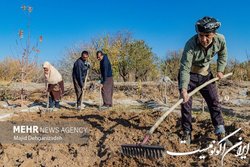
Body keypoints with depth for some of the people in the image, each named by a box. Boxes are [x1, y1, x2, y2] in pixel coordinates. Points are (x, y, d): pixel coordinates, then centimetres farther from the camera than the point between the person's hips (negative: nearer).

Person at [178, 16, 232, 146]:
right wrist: (183, 89, -45)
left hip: (205, 74, 4)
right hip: (189, 74, -4)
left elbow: (223, 54, 6)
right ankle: (187, 134, 8)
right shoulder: (191, 45, -32)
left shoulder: (220, 40, -19)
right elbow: (185, 68, -35)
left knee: (214, 102, 2)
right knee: (186, 104, -6)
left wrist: (220, 70, 0)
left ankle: (221, 134, 10)